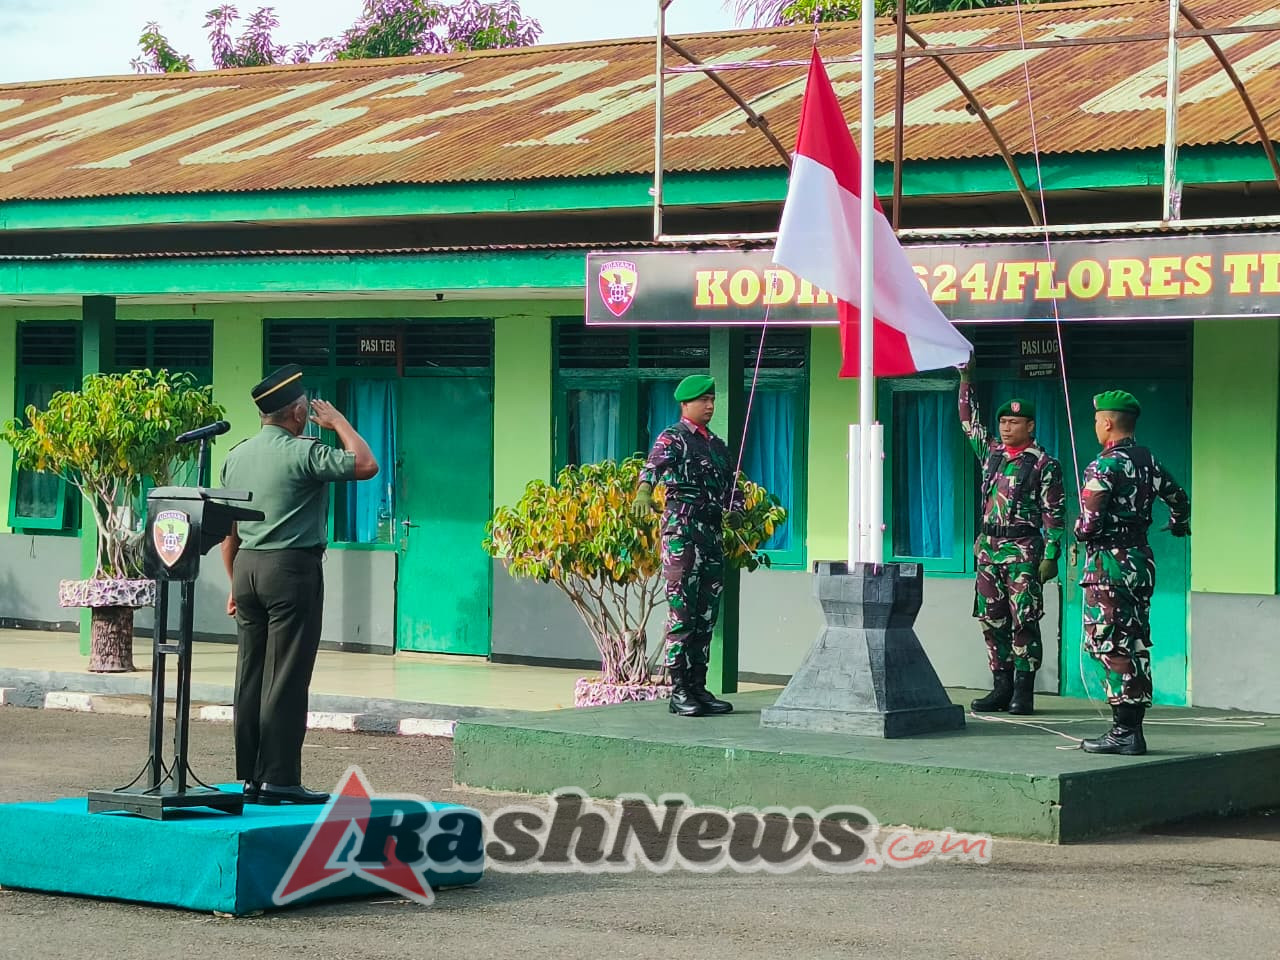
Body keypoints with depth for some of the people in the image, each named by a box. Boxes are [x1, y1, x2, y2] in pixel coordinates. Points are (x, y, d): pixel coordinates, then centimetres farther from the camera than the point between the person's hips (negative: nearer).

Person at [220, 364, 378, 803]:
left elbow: (228, 529, 15)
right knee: (285, 679, -5)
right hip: (292, 569, -7)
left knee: (250, 677, 9)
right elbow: (366, 465, -14)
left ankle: (249, 777, 11)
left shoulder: (236, 456, 11)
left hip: (247, 567, 7)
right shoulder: (301, 453, -12)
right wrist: (338, 422, 1)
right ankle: (278, 779, -6)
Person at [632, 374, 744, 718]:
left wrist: (734, 510, 4)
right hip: (682, 532, -7)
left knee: (706, 617, 9)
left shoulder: (718, 445, 20)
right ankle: (679, 692, -6)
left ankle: (698, 687, 15)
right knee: (682, 615, -8)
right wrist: (644, 490, -45)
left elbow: (731, 485, 26)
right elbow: (655, 463, -24)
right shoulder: (673, 438, -3)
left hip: (713, 535, 7)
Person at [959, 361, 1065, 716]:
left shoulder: (1044, 465, -3)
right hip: (988, 547, 6)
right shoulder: (990, 453, 14)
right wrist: (966, 378, 15)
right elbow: (969, 421, 22)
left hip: (1023, 550, -6)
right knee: (992, 621, 5)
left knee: (1024, 621, -6)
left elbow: (1054, 514, -5)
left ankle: (1023, 692, -5)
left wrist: (1050, 555, -12)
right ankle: (1001, 687, 11)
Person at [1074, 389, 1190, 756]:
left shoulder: (1103, 467, -15)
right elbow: (1179, 499, 24)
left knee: (1110, 645, -6)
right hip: (1142, 559, 8)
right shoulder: (1148, 461, 9)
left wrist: (1080, 534, 3)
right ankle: (1133, 728, 14)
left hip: (1109, 562, -8)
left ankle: (1123, 731, -8)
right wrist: (1178, 526, 46)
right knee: (1135, 644, 10)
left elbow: (1089, 525, -21)